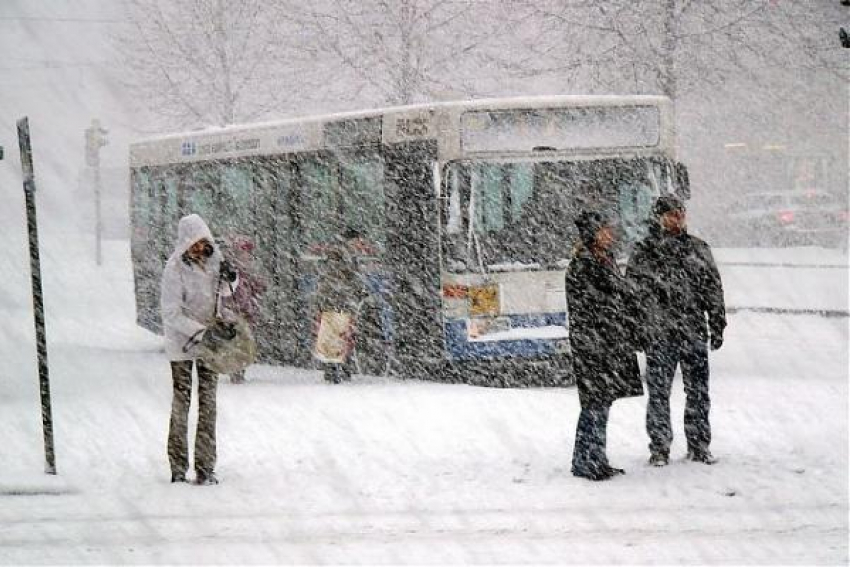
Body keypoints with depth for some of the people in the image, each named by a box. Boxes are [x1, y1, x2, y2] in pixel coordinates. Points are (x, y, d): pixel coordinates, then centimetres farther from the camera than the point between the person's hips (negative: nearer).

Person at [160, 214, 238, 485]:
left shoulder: (212, 259, 0)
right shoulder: (175, 269, -17)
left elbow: (225, 290, 18)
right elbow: (171, 313, -19)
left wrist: (231, 278, -5)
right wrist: (201, 332, -25)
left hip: (209, 340, 5)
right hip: (182, 342, -5)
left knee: (208, 403, 4)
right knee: (181, 404, 1)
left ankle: (205, 468, 7)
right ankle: (178, 468, 8)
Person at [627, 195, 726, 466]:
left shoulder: (698, 248, 11)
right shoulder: (644, 252, 2)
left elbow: (713, 289, 13)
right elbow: (632, 293, 2)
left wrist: (717, 325, 9)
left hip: (694, 332, 3)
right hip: (658, 335, -2)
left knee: (698, 392, 5)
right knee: (658, 392, 0)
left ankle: (699, 446, 14)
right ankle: (659, 447, 8)